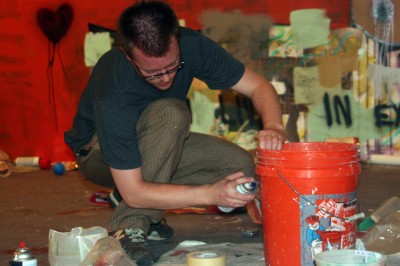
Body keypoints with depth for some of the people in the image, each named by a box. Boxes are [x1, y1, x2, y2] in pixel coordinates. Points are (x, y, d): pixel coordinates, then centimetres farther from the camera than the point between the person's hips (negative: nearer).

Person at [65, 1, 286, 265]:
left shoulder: (191, 46, -25)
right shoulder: (113, 92, -38)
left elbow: (259, 86, -16)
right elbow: (133, 192, -35)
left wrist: (274, 127, -37)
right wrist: (211, 194, -42)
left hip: (162, 147, 6)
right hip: (100, 153, -6)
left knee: (242, 166, -16)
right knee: (171, 114, -36)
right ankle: (132, 223, -25)